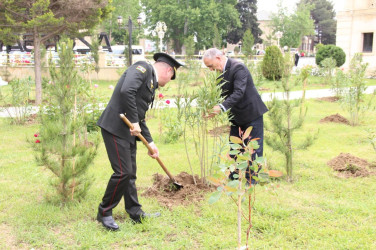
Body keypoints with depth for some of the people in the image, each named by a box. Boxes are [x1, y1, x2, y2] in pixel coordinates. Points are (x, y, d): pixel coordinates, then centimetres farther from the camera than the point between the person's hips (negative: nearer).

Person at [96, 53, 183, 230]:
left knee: (130, 173, 14)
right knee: (123, 172, -8)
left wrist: (150, 142, 20)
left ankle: (136, 214, 24)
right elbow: (126, 91, -24)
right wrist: (134, 121, -20)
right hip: (115, 127, -10)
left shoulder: (151, 85, 21)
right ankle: (104, 213, 8)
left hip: (129, 131, 10)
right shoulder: (143, 68, -6)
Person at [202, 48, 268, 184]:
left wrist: (221, 107, -38)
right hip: (237, 116, 9)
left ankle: (252, 180, 9)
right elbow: (224, 93, 10)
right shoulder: (222, 72, 6)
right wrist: (213, 108, -5)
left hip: (252, 113, -9)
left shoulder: (238, 68, -21)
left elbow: (239, 92, -31)